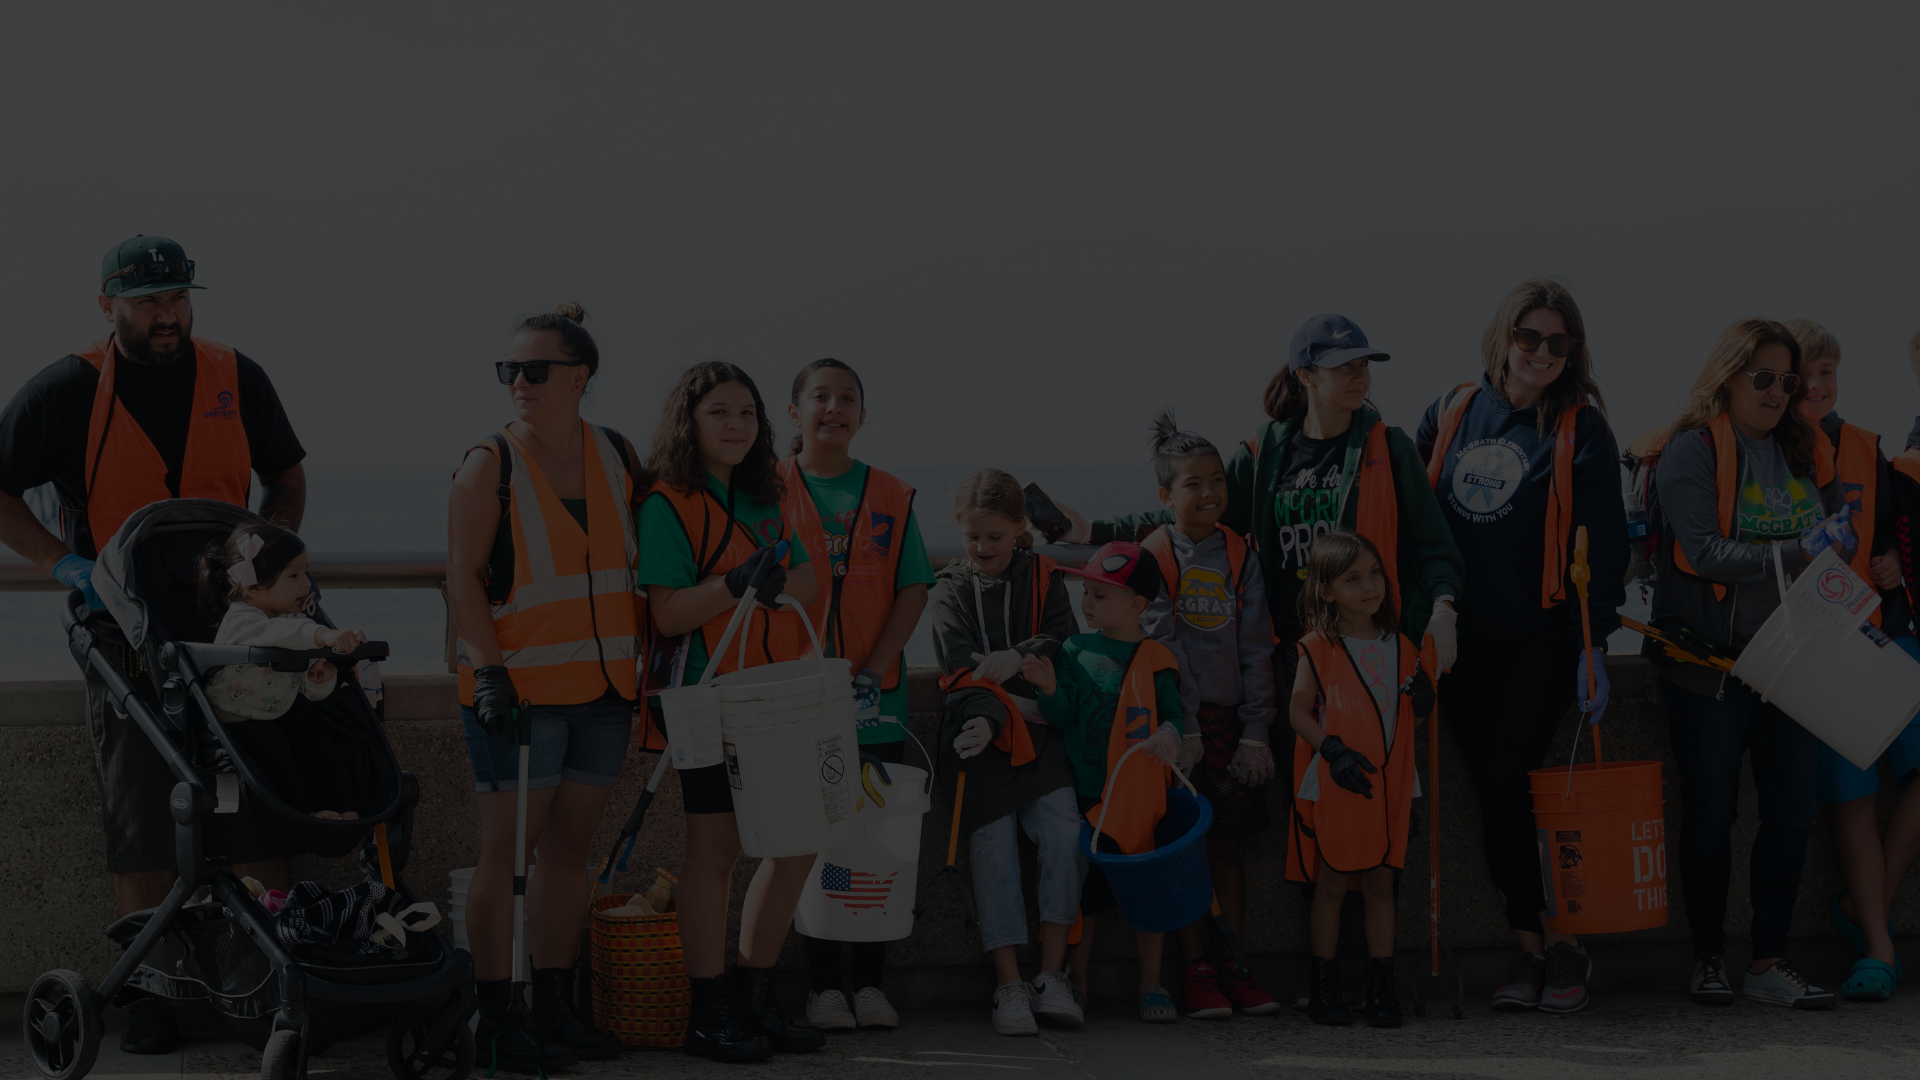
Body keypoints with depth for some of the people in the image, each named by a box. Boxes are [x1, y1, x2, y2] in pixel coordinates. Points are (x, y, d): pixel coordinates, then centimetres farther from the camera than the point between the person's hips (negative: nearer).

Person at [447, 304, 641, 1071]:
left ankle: (555, 1007, 18)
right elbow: (462, 574, -10)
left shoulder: (619, 458, 8)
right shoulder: (490, 465, -6)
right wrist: (488, 672, -19)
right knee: (506, 847, -5)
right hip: (517, 686, -5)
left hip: (603, 684, 5)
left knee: (570, 843, 10)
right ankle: (495, 1018, -1)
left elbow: (643, 561, 19)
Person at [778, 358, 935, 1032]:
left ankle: (870, 981, 10)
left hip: (874, 698, 2)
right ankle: (823, 983, 6)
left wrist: (873, 671, -8)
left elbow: (913, 591, 5)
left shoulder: (891, 499, 8)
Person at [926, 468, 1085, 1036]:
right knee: (993, 844, -15)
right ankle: (1008, 984, -12)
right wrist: (990, 716, -19)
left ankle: (1052, 975, -13)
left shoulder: (1043, 579, 12)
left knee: (1065, 830, -20)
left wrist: (1018, 659, -15)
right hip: (980, 733, -1)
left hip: (1041, 732, 1)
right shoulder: (950, 591, 8)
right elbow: (962, 673, -5)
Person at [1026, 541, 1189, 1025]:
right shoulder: (1076, 650, 5)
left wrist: (1171, 737, -20)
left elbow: (1172, 715, 1)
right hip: (1084, 794, 1)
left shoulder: (1154, 660, 1)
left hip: (1139, 798, -1)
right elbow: (1063, 716, 0)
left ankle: (1151, 986, 14)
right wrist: (1050, 687, -19)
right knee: (1081, 893, 5)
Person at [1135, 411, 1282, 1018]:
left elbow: (1257, 650, 6)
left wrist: (1256, 731, -1)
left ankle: (1234, 968, 10)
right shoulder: (1153, 557, -3)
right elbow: (1161, 645, -8)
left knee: (1227, 842, 6)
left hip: (1229, 719, 3)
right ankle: (1195, 972, 2)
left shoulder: (1240, 558, 6)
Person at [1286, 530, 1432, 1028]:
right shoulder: (1319, 648, -3)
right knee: (1332, 882, 2)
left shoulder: (1399, 646, 11)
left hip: (1388, 785, 4)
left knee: (1380, 883, 6)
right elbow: (1298, 712, -5)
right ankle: (1324, 986, 10)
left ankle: (1382, 986, 11)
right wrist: (1334, 751, -17)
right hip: (1334, 787, -4)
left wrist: (1422, 698, -4)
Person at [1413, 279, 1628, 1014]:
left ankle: (1556, 941, -1)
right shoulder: (1450, 416, 8)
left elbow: (1602, 546, -5)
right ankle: (1534, 948, 11)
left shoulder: (1580, 431, -3)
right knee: (1492, 793, 4)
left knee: (1504, 784, -13)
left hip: (1539, 638, -4)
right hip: (1461, 641, 4)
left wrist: (1595, 647, -11)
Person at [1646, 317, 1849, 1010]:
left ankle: (1770, 962, 9)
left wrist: (1839, 539, -2)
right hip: (1710, 662, -5)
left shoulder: (1804, 448, 11)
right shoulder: (1693, 448, -8)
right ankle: (1708, 958, 15)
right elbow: (1704, 552, -18)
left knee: (1792, 810, 1)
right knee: (1711, 814, 2)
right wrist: (1797, 553, -24)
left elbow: (1837, 531, 20)